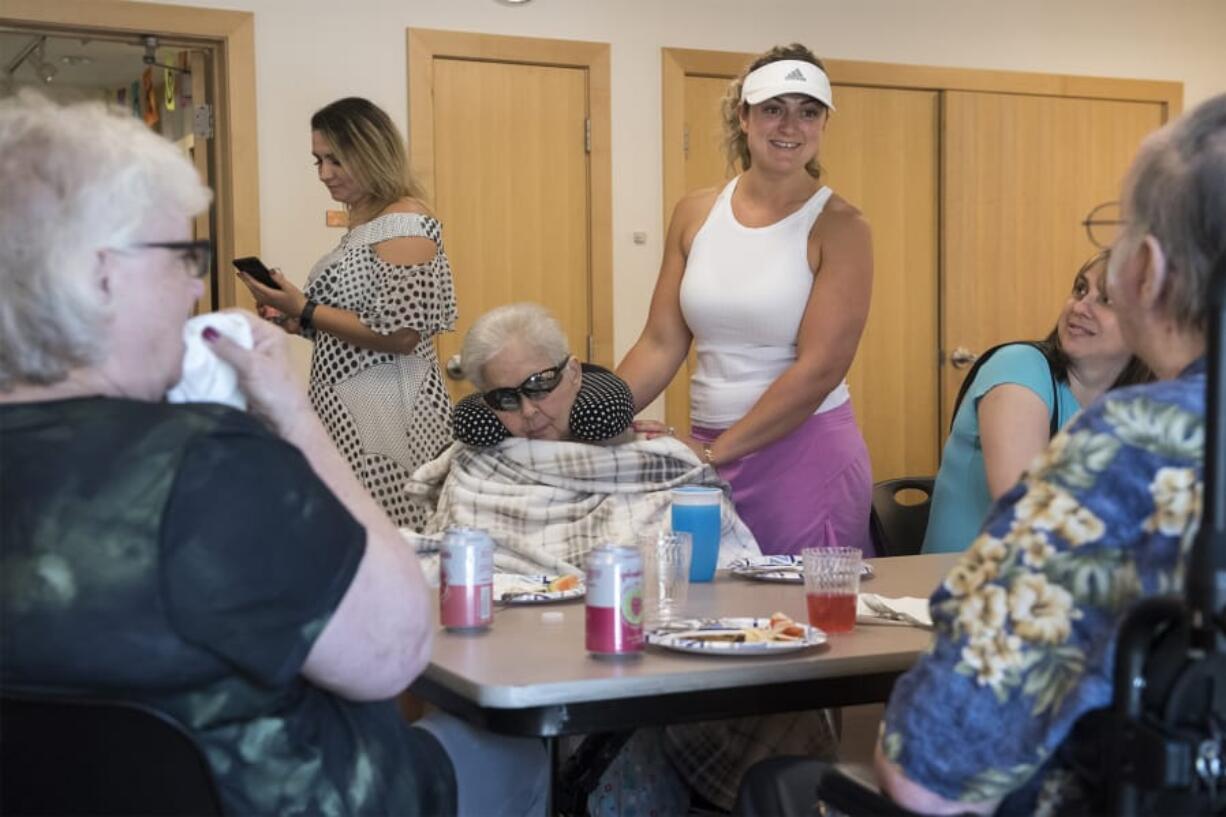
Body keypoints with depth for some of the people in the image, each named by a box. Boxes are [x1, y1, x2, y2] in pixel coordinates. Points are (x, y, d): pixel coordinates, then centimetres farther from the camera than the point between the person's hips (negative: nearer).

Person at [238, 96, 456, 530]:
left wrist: (305, 311, -15)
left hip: (385, 413, -9)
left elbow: (400, 334, -19)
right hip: (347, 410, 9)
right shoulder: (365, 222, 15)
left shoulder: (405, 225, -12)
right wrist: (296, 323, 6)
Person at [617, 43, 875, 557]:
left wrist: (715, 451, -15)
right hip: (708, 456, 4)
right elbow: (661, 345, 5)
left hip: (804, 453, -4)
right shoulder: (695, 214, 6)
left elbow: (820, 367, -14)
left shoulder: (837, 226, -7)